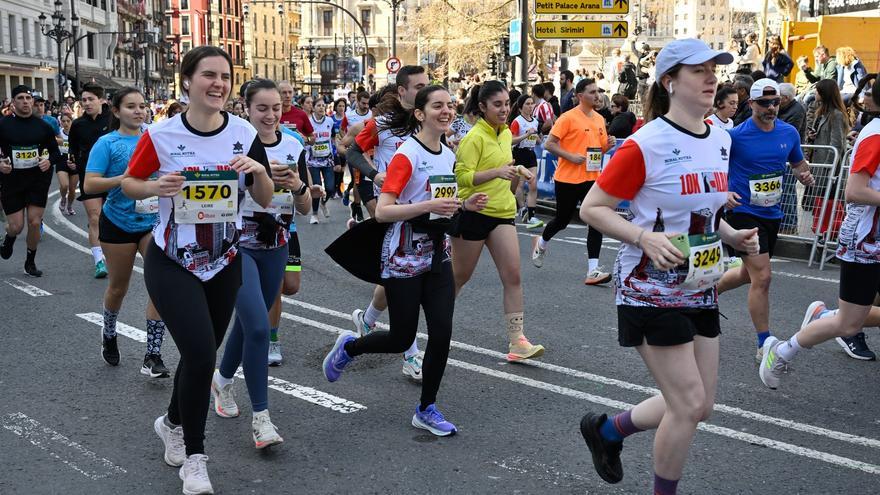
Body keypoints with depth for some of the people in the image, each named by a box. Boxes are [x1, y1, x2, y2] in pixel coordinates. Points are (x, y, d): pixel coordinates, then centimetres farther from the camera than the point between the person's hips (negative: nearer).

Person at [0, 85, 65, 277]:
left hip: (38, 180, 1)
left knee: (35, 222, -2)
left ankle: (30, 262, 19)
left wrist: (50, 161, -13)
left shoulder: (42, 126, 1)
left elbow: (56, 152, 8)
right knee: (16, 226, -2)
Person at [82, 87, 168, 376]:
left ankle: (153, 355, -8)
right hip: (119, 223, -2)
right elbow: (89, 185, -15)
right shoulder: (107, 143, -7)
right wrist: (124, 179, -26)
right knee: (119, 286, 14)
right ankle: (109, 334, 45)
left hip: (154, 221, 2)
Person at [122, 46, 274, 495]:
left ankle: (173, 423, 45)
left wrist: (259, 171, -20)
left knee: (202, 353, 15)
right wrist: (156, 188, -20)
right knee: (201, 353, -16)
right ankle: (194, 456, 4)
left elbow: (265, 200, 1)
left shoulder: (245, 135, -5)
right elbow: (129, 184, 1)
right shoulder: (161, 135, -12)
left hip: (224, 263, 4)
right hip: (172, 264, -4)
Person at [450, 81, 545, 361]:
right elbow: (462, 176, -19)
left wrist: (517, 171, 10)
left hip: (502, 212, 6)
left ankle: (517, 341, -4)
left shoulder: (506, 133, 10)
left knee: (513, 275, -5)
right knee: (459, 275, 8)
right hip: (474, 212, -6)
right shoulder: (475, 137, -13)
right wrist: (497, 172, -29)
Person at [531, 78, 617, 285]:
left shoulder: (600, 119, 10)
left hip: (592, 179, 5)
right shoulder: (569, 118, -10)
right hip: (568, 179, -5)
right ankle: (541, 242, 44)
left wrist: (608, 144, -1)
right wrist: (571, 156, -20)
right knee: (562, 219, 11)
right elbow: (549, 144, -11)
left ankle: (593, 271, -7)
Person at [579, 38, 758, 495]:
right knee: (689, 404, -6)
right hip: (652, 291, -8)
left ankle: (605, 430, 35)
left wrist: (733, 236, 1)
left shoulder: (720, 139, 5)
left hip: (700, 289, 8)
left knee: (700, 406, 12)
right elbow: (592, 208, -13)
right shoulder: (645, 145, -17)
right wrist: (645, 237, -26)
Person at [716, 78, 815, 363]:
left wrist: (804, 174, -5)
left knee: (748, 274, 20)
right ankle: (764, 345, -2)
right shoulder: (735, 135, -14)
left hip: (772, 213, 7)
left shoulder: (789, 133, 2)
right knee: (762, 277, -12)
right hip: (743, 212, -6)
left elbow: (798, 162, 17)